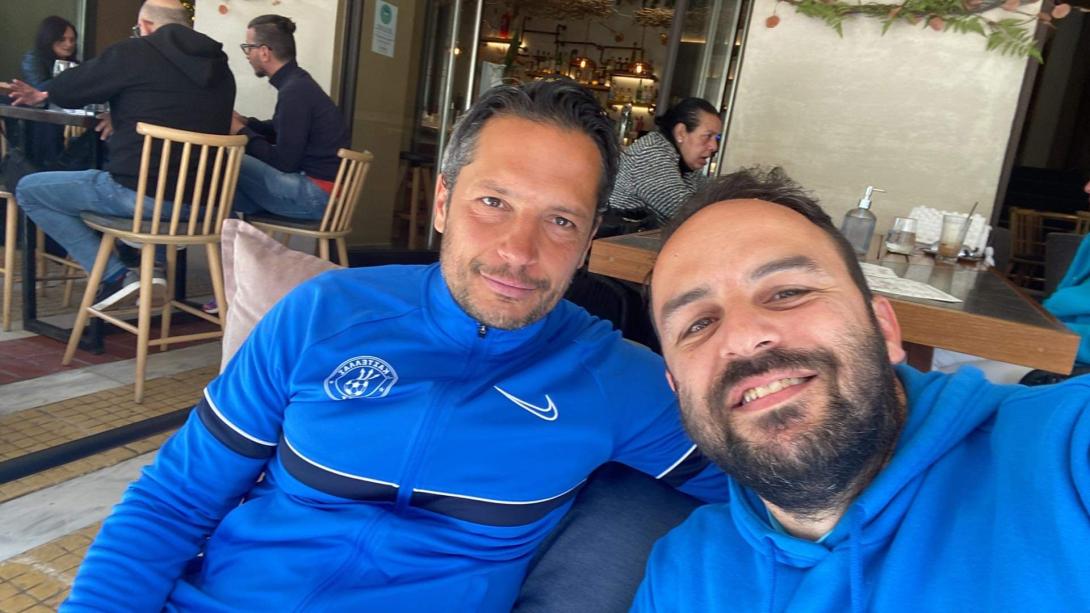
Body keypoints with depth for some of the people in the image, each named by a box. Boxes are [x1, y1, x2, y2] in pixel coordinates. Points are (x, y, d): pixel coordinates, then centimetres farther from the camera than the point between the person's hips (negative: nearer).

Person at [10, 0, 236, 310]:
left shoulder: (135, 52, -2)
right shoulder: (219, 66, 14)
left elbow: (74, 84, 13)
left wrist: (43, 93, 34)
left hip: (142, 193, -7)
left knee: (29, 189, 11)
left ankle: (115, 277, 0)